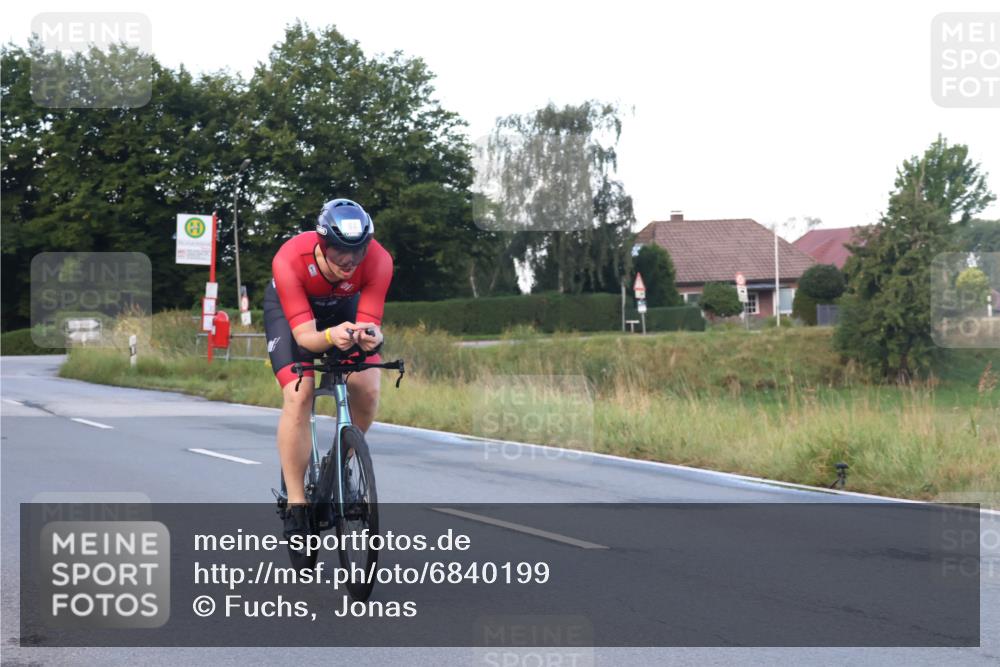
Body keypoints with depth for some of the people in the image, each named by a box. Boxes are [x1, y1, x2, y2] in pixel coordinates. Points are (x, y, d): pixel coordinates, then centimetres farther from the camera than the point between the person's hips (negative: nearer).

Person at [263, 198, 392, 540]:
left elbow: (369, 325, -34)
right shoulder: (289, 260, -40)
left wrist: (370, 336, -58)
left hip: (344, 305, 3)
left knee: (368, 390, -16)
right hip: (289, 306, -2)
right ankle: (295, 505, -13)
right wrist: (330, 336, -61)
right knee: (298, 397, -21)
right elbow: (304, 336, -40)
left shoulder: (378, 261, -34)